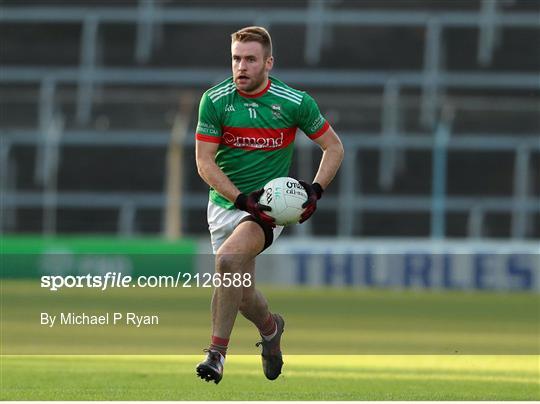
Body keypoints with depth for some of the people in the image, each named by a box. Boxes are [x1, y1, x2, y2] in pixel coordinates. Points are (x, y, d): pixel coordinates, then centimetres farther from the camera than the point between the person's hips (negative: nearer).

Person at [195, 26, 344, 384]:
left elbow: (334, 146, 4)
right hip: (225, 204, 3)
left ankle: (217, 352, -25)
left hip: (268, 206, -3)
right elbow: (204, 161, -8)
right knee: (242, 294, 7)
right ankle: (270, 327, 43)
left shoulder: (294, 102, -8)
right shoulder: (215, 100, -7)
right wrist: (241, 199, -20)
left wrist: (316, 190, -11)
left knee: (228, 258, -31)